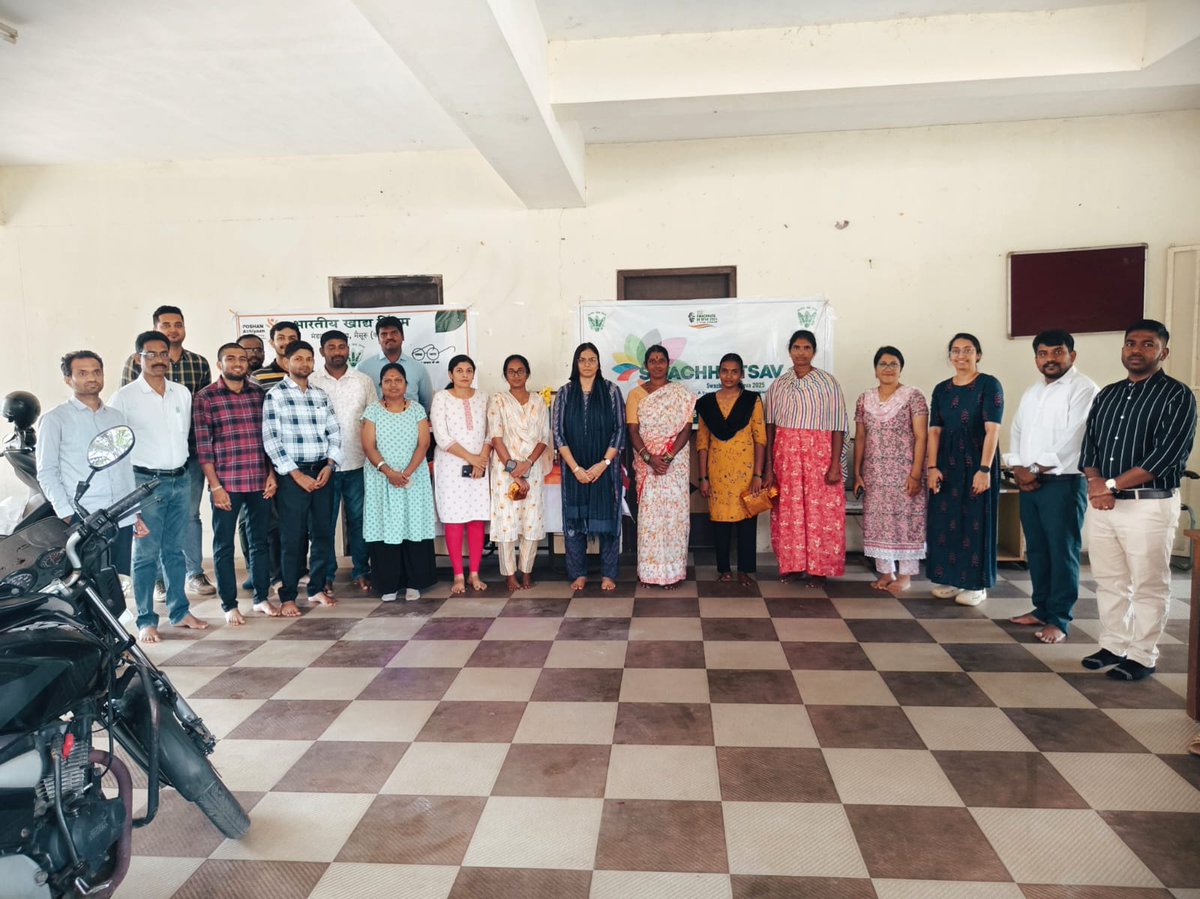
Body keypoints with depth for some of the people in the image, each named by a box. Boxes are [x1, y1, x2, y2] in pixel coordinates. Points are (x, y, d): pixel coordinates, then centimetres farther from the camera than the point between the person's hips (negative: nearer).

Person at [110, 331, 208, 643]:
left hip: (180, 479, 5)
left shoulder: (183, 393, 9)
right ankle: (146, 620, 7)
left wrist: (180, 464, 16)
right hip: (146, 482, -4)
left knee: (174, 550, 13)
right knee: (146, 554, 0)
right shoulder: (125, 397, -6)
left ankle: (179, 611, 22)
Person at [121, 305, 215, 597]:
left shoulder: (200, 363, 7)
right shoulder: (137, 361, -1)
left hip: (191, 452, 2)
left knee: (191, 514, 10)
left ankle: (195, 573, 20)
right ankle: (157, 577, 18)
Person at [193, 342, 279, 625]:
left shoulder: (259, 395, 9)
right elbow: (203, 445, -6)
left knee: (260, 541, 12)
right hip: (226, 484, -4)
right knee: (224, 545, 6)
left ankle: (261, 597, 25)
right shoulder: (205, 397, -2)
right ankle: (229, 604, 17)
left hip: (260, 483, 4)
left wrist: (271, 475, 4)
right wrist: (215, 486, -10)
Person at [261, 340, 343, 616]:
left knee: (323, 533, 9)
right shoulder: (275, 395, -3)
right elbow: (270, 439, -9)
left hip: (322, 471, 5)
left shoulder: (321, 395, 12)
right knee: (292, 537, -1)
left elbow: (334, 432, 11)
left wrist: (329, 465, -4)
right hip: (292, 474, -5)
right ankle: (288, 596, 9)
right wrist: (296, 474, -12)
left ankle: (317, 589, 22)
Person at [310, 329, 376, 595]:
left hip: (357, 463, 2)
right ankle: (326, 575, 17)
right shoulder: (310, 382, 0)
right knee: (325, 522, 6)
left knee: (358, 519, 9)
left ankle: (361, 571, 20)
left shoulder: (364, 381, 6)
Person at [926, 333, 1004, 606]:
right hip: (947, 463, 5)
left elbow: (992, 430, -12)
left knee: (976, 521, 1)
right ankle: (950, 578, 20)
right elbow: (934, 431, 6)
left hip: (977, 462, -5)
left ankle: (976, 584, 11)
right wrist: (932, 467, -3)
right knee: (945, 520, 7)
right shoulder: (941, 389, 9)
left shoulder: (989, 385, -5)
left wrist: (984, 468, -20)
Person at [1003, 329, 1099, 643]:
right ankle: (1042, 608, 24)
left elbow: (1072, 439, -16)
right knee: (1036, 549, 13)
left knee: (1062, 552, -3)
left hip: (1063, 483, -7)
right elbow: (1017, 432, 16)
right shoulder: (1032, 392, 18)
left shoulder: (1083, 389, -7)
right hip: (1029, 483, 7)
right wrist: (1018, 469, -1)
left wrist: (1034, 469, -13)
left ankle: (1059, 620, 3)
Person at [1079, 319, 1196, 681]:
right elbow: (1089, 445, 10)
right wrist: (1095, 482, -9)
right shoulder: (1106, 395, 13)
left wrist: (1112, 484, -15)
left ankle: (1142, 656, 15)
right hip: (1102, 502, 6)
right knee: (1109, 581, 13)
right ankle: (1112, 647, 25)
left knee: (1149, 586, 4)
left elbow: (1167, 454, -15)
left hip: (1150, 505, -5)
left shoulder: (1177, 396, -5)